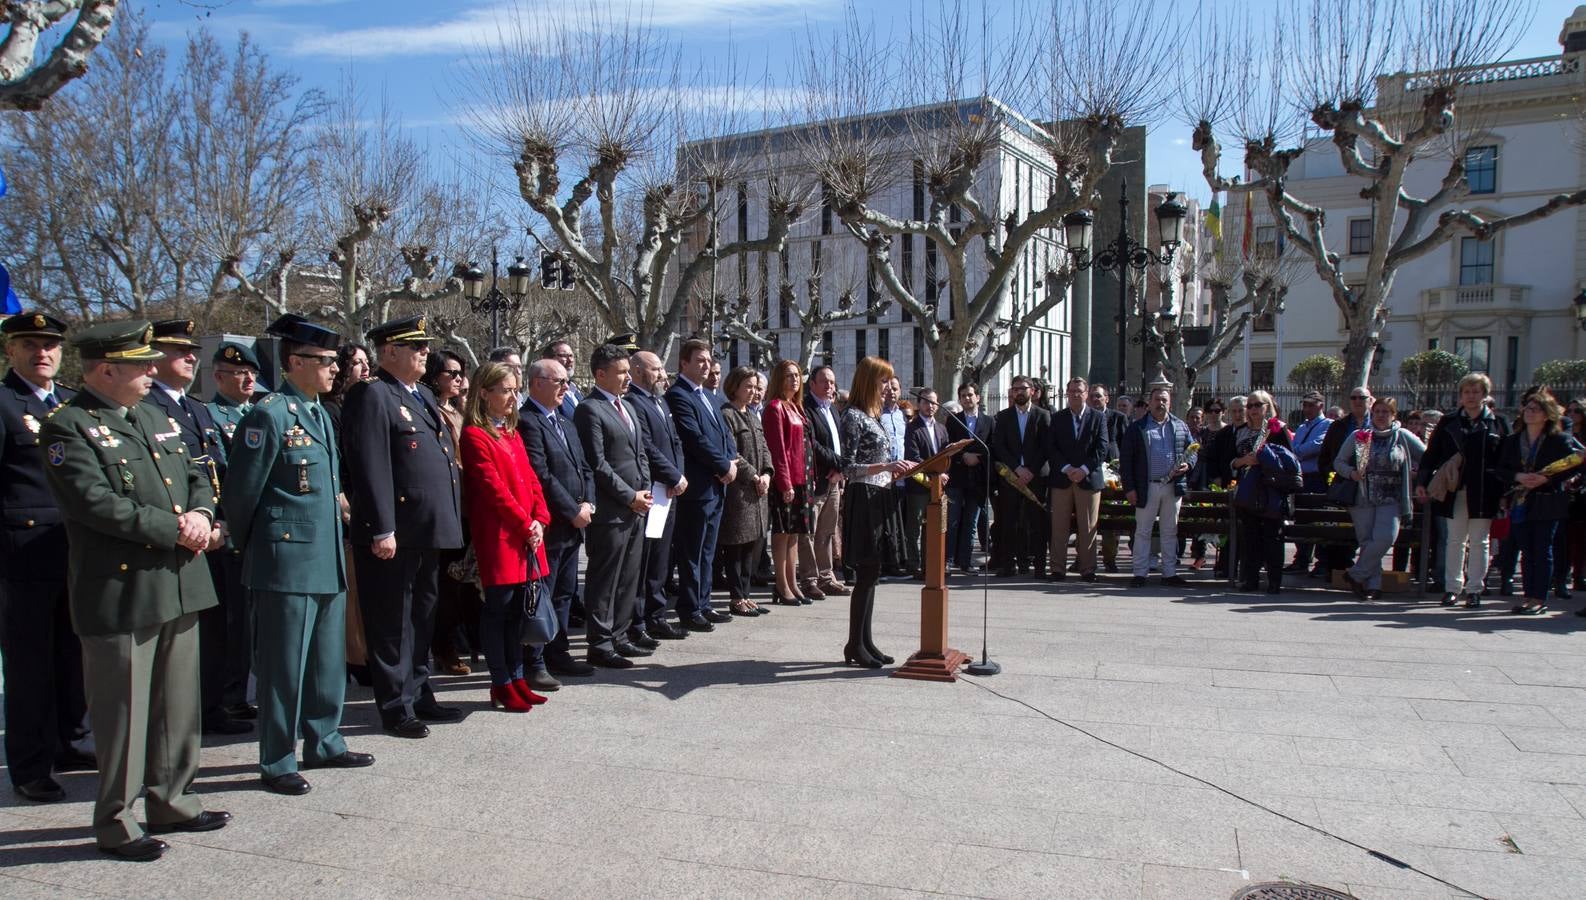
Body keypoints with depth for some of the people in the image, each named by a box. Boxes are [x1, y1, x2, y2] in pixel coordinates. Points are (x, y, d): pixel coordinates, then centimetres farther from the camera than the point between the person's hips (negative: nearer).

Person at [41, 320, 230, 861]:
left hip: (179, 587, 8)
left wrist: (201, 515, -4)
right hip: (120, 593, -7)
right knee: (123, 711, 3)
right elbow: (98, 503, -20)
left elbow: (196, 477, 17)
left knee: (179, 703, 15)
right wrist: (174, 530, -17)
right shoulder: (67, 427, -9)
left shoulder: (153, 419, 15)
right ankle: (115, 823, 18)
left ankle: (171, 801, 29)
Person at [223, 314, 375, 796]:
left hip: (327, 562, 8)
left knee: (329, 661, 17)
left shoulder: (320, 415, 13)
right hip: (287, 564, -8)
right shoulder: (268, 415, -13)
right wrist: (251, 549, 0)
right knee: (284, 666, 2)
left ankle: (324, 743, 31)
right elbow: (241, 493, -10)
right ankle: (277, 762, 15)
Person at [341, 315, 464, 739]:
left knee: (422, 618, 18)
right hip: (396, 535, -9)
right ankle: (396, 707, 13)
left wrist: (451, 522, 16)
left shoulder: (423, 395, 17)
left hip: (430, 530, 9)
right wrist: (382, 530, -23)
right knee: (393, 622, 2)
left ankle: (419, 695, 30)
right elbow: (370, 469, -19)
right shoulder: (372, 396, -11)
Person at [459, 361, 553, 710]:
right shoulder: (475, 435, -9)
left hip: (528, 536, 8)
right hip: (498, 537, -8)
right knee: (498, 609, 1)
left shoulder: (511, 432, 16)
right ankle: (501, 684, 10)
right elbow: (494, 488, -15)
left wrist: (540, 519, -1)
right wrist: (525, 525, -14)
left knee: (518, 609, 12)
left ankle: (517, 678, 21)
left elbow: (531, 479, 12)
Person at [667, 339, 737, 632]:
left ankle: (702, 605, 23)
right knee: (692, 553, -1)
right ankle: (689, 611, 6)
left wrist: (731, 462, -1)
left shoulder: (706, 396, 19)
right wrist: (725, 466, -12)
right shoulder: (678, 396, -11)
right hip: (697, 486, -9)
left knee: (707, 552, 15)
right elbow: (696, 440, -18)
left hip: (717, 485, 9)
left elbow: (723, 433, 17)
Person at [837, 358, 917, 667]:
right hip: (864, 500, -9)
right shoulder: (853, 417, -11)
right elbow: (848, 469, -16)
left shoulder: (872, 416, 16)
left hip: (879, 499, 9)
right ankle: (854, 645, 3)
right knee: (867, 575, -5)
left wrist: (897, 470, 9)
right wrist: (885, 467, -23)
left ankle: (865, 641, 16)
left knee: (869, 574, 10)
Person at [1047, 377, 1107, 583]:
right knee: (1059, 527, 0)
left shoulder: (1098, 418, 7)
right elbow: (1051, 448, 2)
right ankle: (1058, 569, 5)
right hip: (1062, 479, 1)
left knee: (1088, 527, 2)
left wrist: (1084, 469, -12)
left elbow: (1101, 449, 0)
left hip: (1089, 479, -1)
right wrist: (1066, 468, -11)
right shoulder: (1057, 418, 10)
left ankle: (1087, 570, 8)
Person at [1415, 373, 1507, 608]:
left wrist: (1504, 492, -2)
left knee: (1478, 542, 5)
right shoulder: (1448, 422, 7)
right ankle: (1452, 588, 13)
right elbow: (1431, 454, 6)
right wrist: (1422, 482, -2)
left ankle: (1474, 589, 11)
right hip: (1454, 490, 1)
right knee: (1455, 540, 6)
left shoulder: (1496, 424, 5)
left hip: (1483, 492, -1)